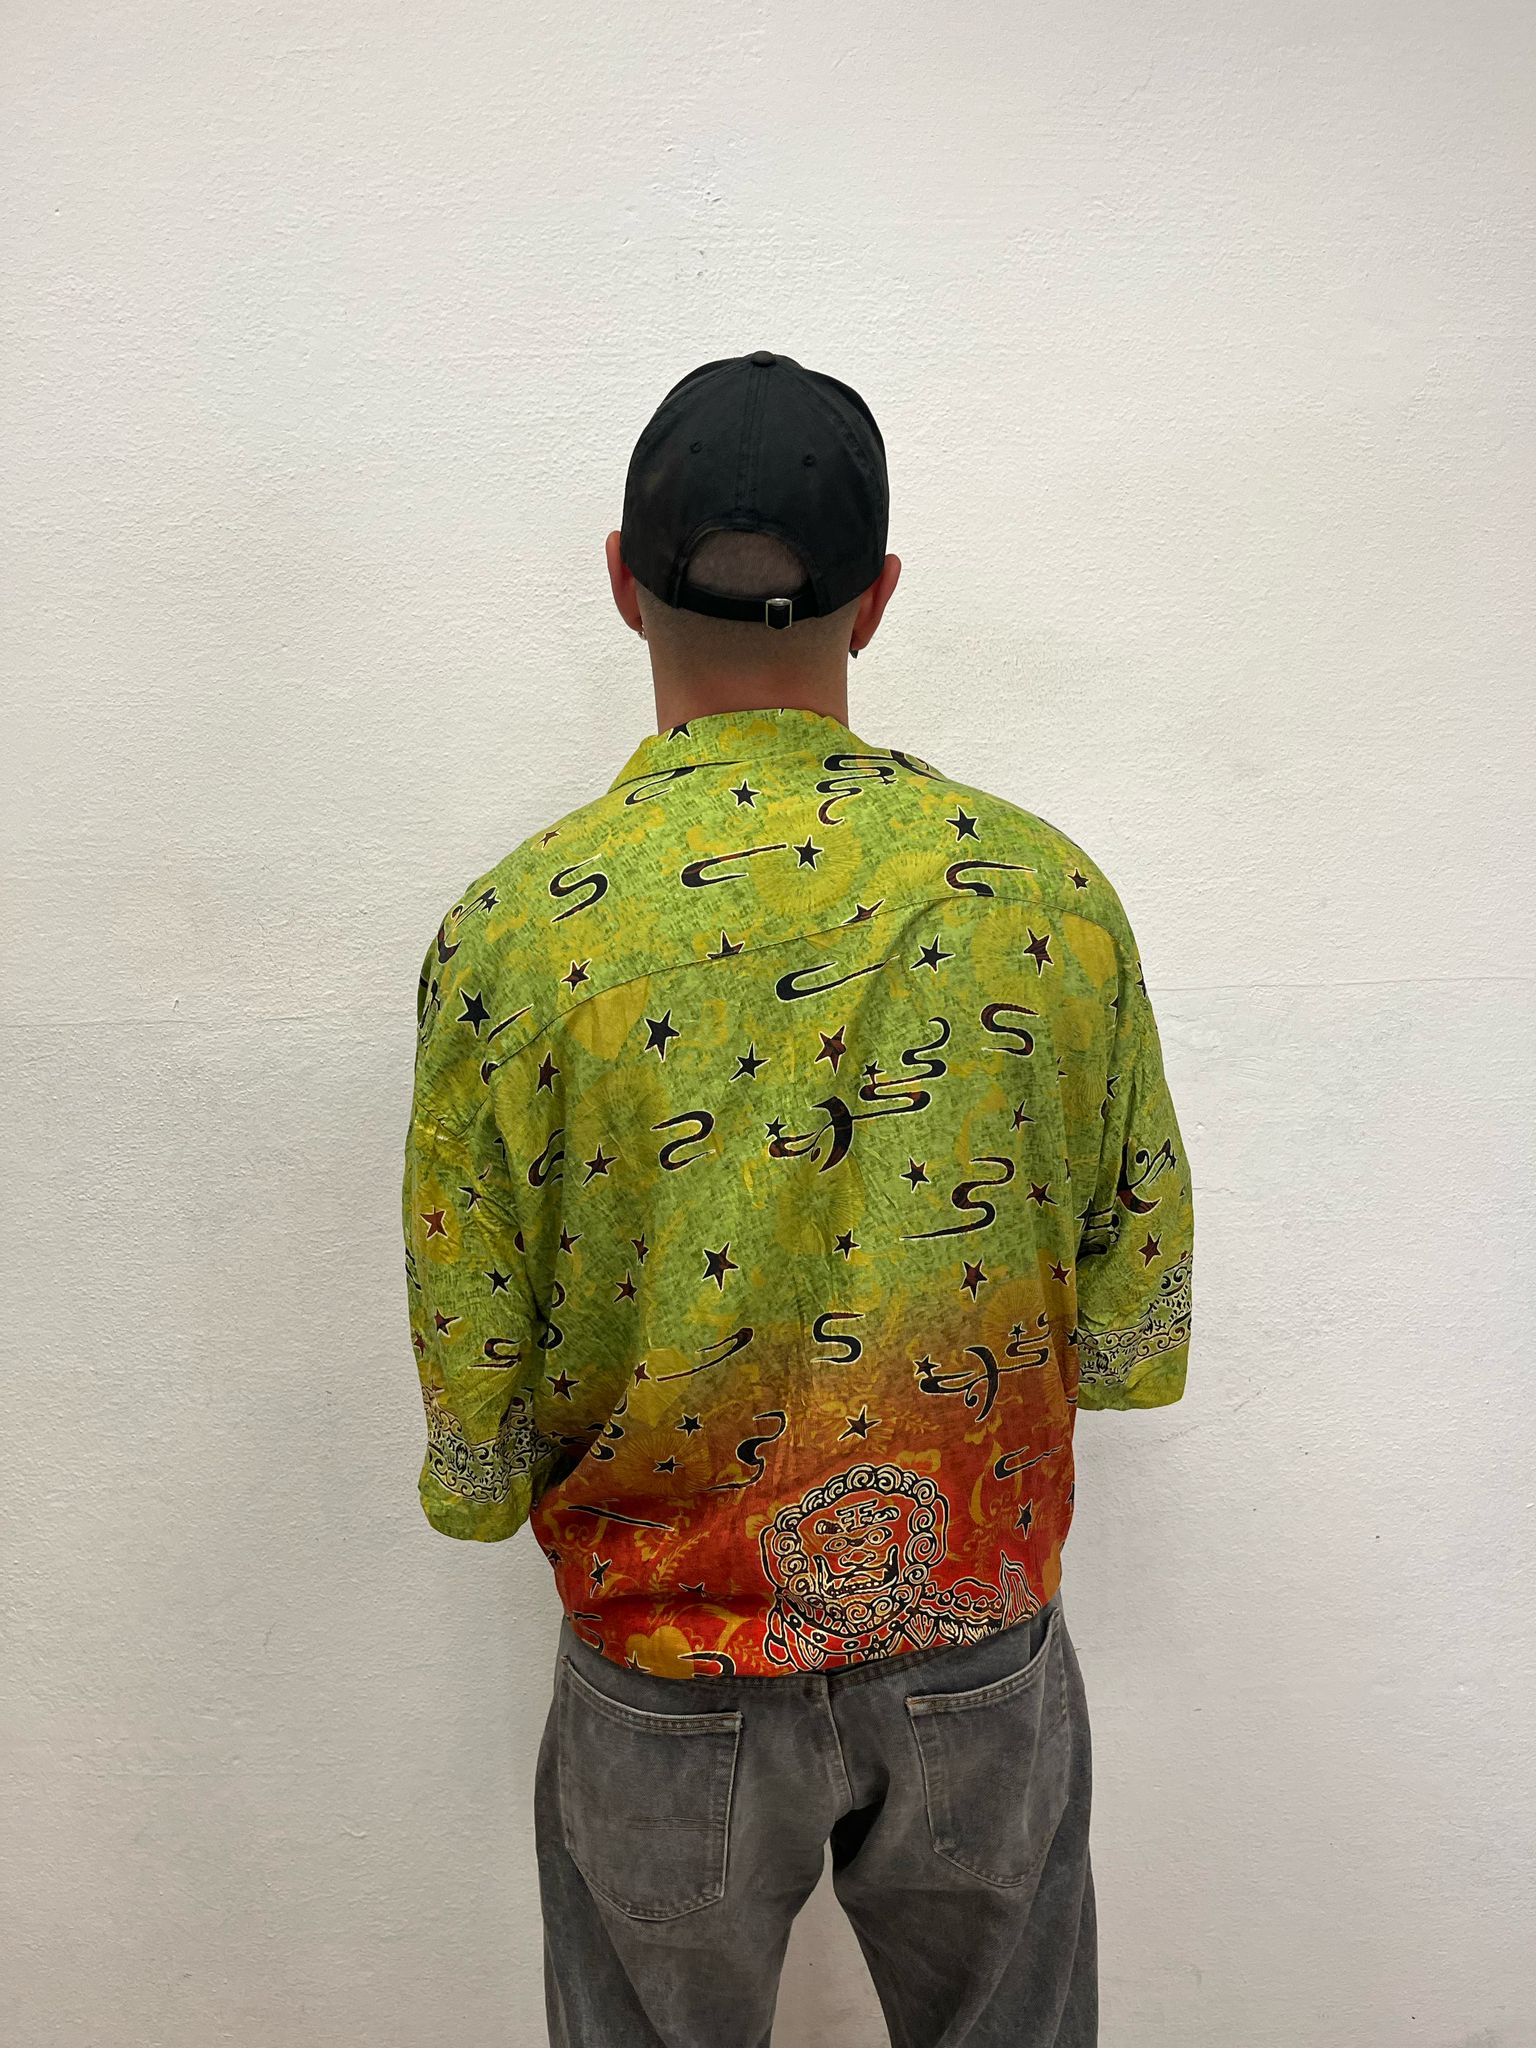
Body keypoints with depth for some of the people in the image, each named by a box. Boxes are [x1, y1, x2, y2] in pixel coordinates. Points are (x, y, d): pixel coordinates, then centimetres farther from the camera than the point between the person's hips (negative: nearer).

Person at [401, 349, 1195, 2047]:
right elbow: (1138, 1341, -5)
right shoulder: (1049, 892, -14)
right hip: (983, 1654, 2)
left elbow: (475, 1459, -11)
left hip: (665, 1684, -1)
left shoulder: (512, 935, -20)